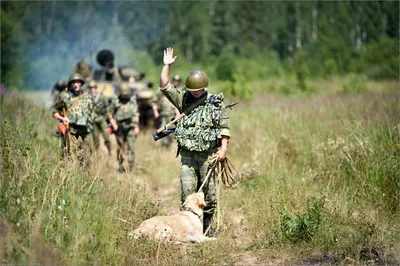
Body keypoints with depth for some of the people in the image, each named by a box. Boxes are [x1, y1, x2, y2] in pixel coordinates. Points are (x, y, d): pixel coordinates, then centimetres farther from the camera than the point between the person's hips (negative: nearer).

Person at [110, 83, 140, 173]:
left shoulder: (132, 101, 6)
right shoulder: (115, 101, 2)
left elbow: (136, 115, 8)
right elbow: (111, 115, 8)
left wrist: (137, 126, -1)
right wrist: (114, 124, -6)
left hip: (130, 127, 0)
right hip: (119, 128, 0)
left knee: (131, 147, -8)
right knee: (121, 148, 1)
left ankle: (131, 168, -6)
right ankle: (120, 165, 15)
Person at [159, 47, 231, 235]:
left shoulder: (215, 103, 2)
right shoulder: (183, 100, 9)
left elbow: (224, 127, 1)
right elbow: (165, 86, 3)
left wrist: (223, 148, -7)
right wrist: (167, 66, -3)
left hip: (208, 154, -1)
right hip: (188, 155, 1)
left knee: (209, 192, 3)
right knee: (187, 191, -3)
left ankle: (206, 225, 14)